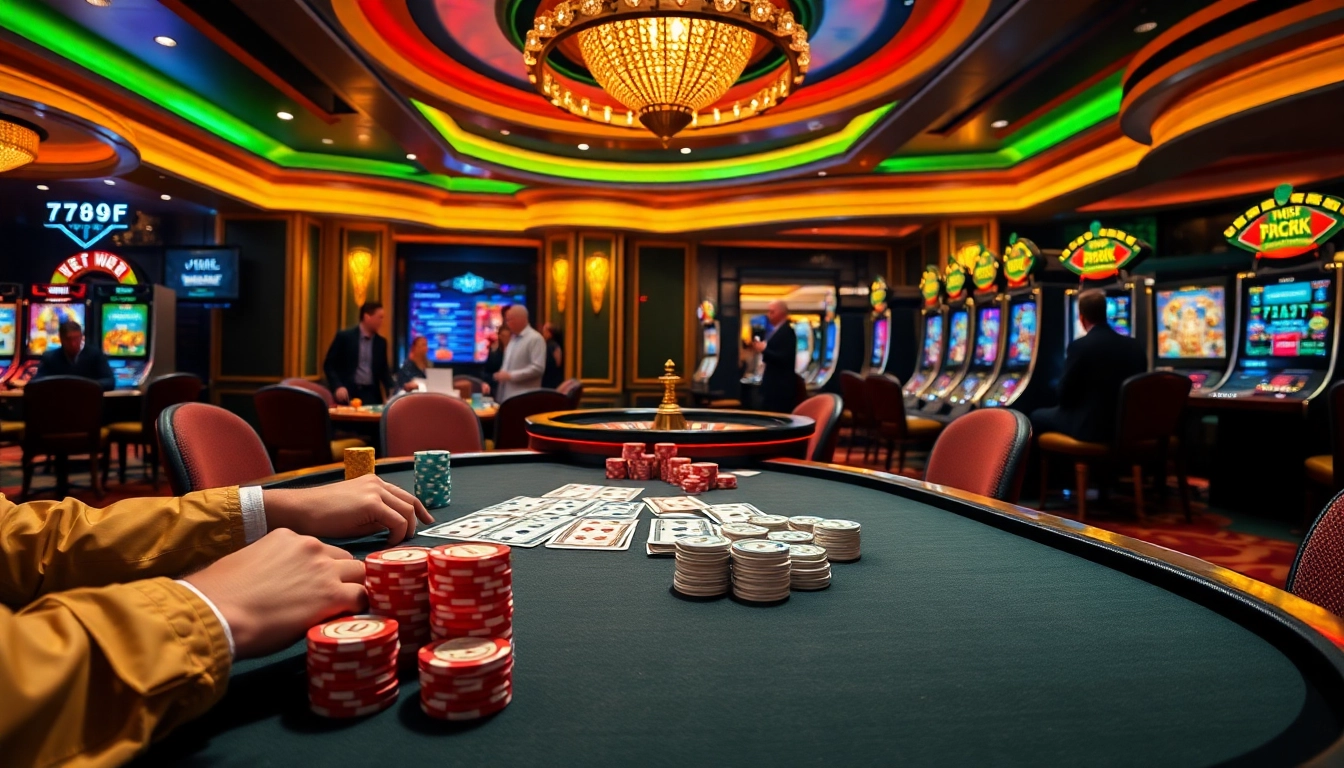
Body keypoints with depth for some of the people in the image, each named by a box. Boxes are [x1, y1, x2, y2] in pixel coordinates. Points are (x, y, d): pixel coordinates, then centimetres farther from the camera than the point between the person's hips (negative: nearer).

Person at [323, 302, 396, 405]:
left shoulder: (381, 342, 10)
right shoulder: (344, 336, -3)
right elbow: (329, 365, -1)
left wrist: (392, 388, -3)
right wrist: (337, 386, -16)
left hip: (371, 394, 3)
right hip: (348, 393, -3)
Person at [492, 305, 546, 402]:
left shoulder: (535, 338, -9)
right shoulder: (513, 338, 18)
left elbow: (538, 368, -18)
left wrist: (510, 375, -17)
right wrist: (502, 375, 4)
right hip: (507, 395, 8)